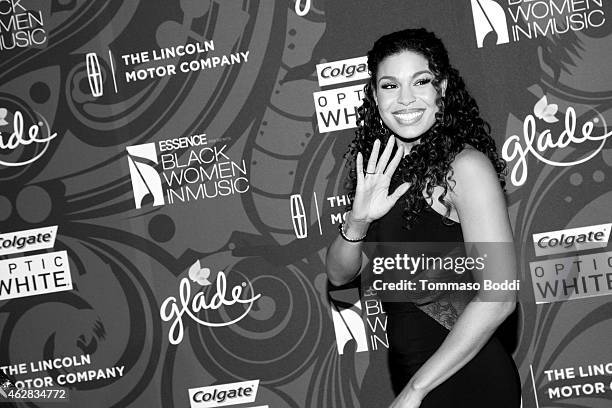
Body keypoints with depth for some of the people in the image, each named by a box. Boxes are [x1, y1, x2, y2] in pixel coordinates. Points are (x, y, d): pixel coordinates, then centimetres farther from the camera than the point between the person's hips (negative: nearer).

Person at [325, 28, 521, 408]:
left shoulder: (466, 165, -16)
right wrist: (357, 221, -16)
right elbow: (339, 274, 5)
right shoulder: (381, 172, 4)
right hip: (408, 371, 6)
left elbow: (499, 297, -22)